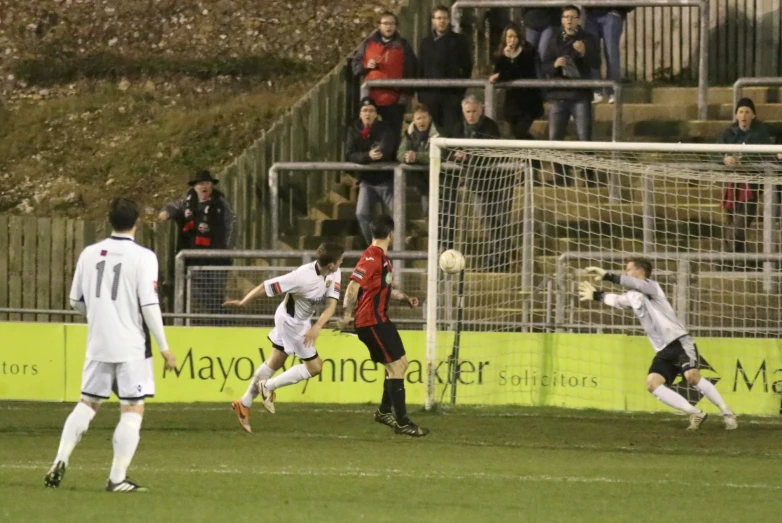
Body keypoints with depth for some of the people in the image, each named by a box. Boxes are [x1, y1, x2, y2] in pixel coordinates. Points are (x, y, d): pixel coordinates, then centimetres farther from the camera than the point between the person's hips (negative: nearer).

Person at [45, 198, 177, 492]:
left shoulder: (90, 254, 4)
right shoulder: (143, 258, -11)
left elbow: (76, 300, 10)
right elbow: (149, 305, -14)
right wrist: (164, 347, -6)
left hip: (98, 344, 5)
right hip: (131, 346, -5)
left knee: (88, 403, 17)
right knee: (133, 410, 1)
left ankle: (61, 461, 7)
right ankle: (117, 479, -3)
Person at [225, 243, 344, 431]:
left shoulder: (334, 275, -13)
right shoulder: (303, 277, -35)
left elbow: (332, 304, -17)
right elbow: (266, 287, -28)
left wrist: (317, 327, -35)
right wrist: (242, 302, -16)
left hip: (302, 320, 8)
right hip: (292, 322, -8)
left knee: (275, 362, 18)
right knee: (315, 366, -4)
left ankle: (244, 404, 29)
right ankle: (268, 387, 8)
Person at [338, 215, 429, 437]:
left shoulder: (383, 258, 14)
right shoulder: (372, 257, -17)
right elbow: (354, 286, -24)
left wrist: (405, 298, 15)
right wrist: (347, 316, -29)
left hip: (380, 319, 10)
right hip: (371, 321, -10)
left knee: (400, 363, 17)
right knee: (396, 366, -8)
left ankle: (385, 411, 27)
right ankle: (401, 422, -5)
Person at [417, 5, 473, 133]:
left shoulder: (459, 40, 6)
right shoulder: (426, 42, 14)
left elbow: (467, 66, 4)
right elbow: (420, 69, 12)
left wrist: (461, 88, -5)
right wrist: (420, 93, 3)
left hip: (452, 94, -3)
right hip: (430, 93, 3)